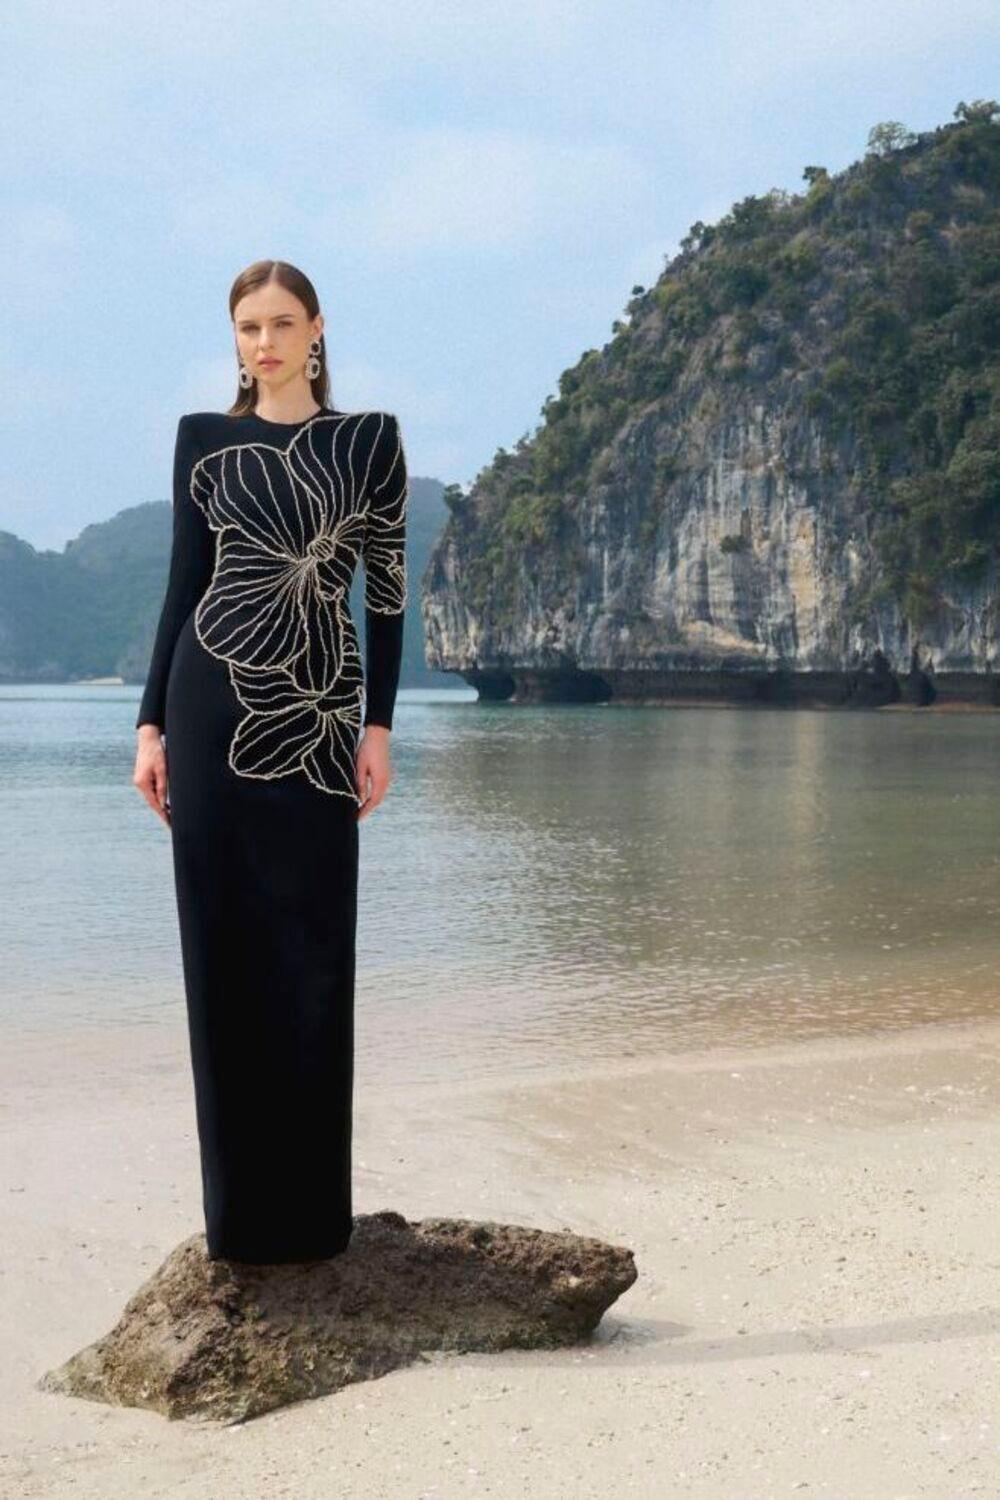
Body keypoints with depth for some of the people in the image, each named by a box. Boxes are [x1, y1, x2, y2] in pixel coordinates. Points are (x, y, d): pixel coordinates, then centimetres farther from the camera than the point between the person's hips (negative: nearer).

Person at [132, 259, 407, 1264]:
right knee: (224, 950, 2)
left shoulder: (369, 439, 5)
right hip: (212, 704, 1)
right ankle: (239, 1206, 13)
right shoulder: (203, 439, 8)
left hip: (318, 712, -1)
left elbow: (386, 589, 3)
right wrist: (151, 723, 2)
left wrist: (379, 726, -3)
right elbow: (184, 583, 8)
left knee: (311, 956, 1)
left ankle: (311, 1205, 13)